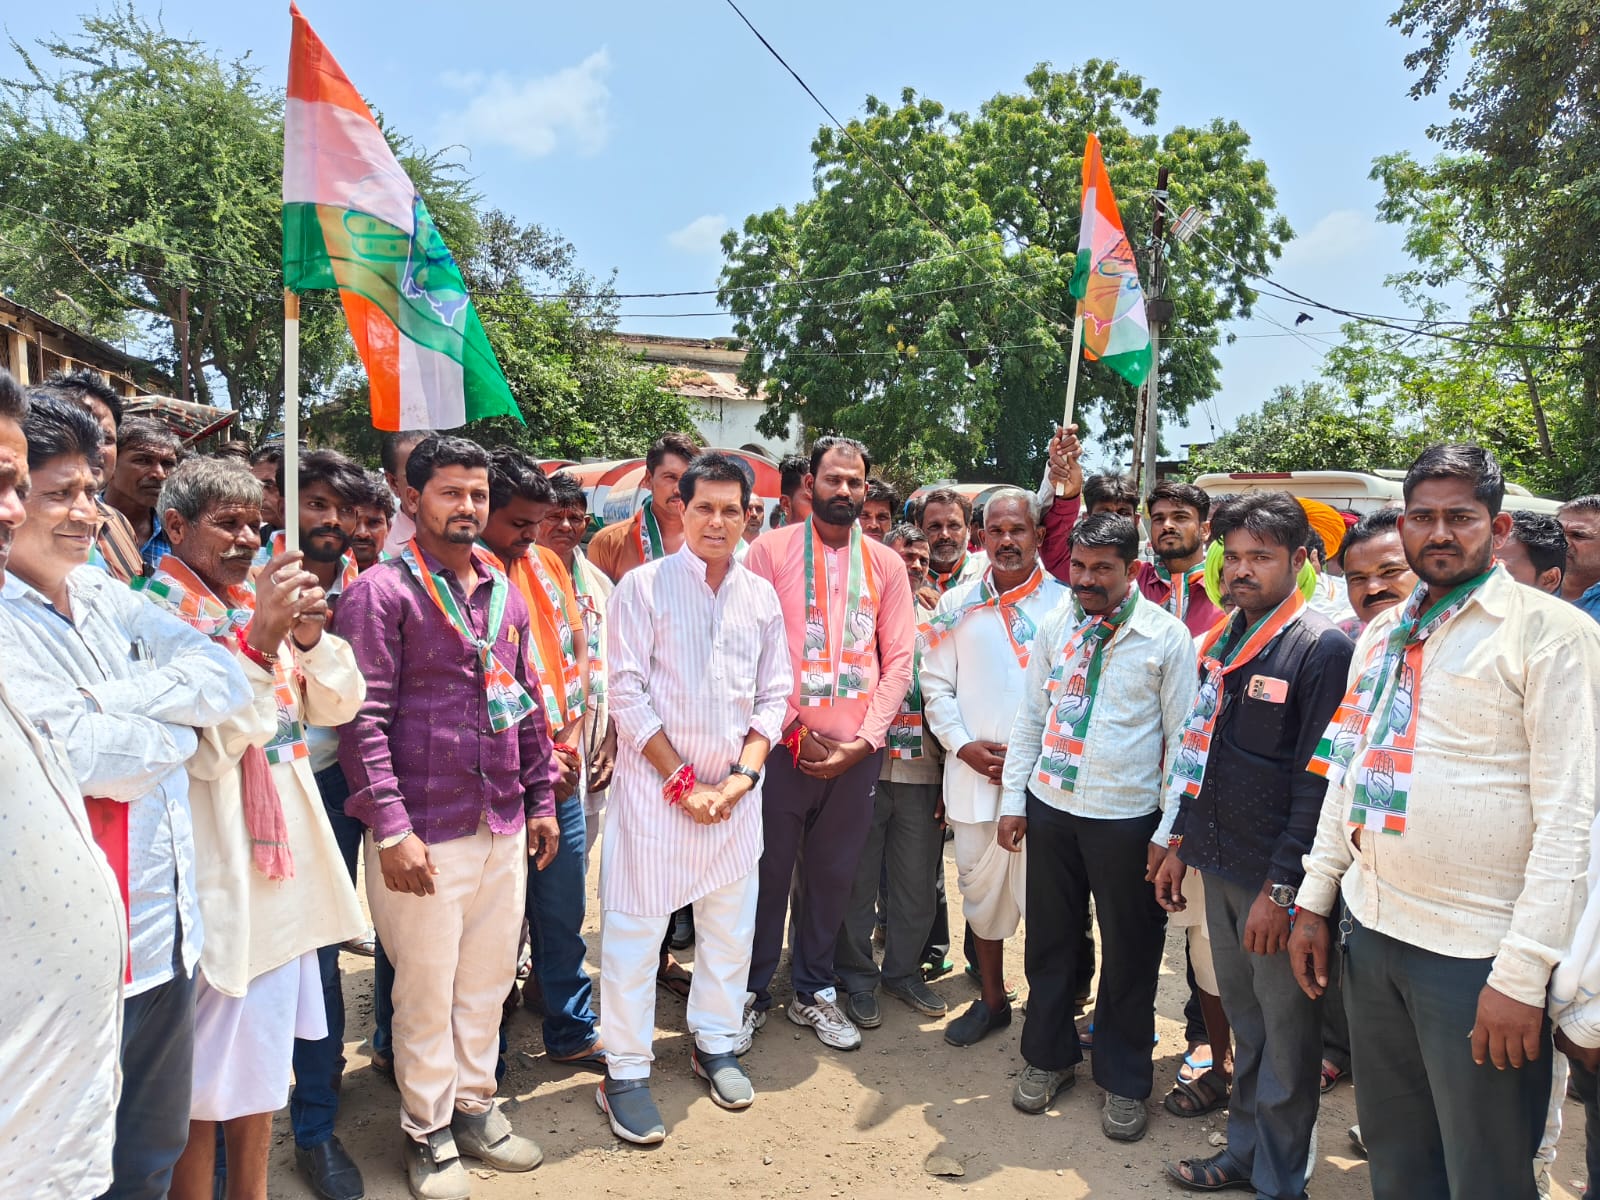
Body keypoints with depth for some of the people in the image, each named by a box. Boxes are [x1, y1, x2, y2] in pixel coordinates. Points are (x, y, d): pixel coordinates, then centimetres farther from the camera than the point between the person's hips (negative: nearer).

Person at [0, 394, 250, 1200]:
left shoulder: (112, 601, 7)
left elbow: (226, 678, -2)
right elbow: (88, 760, -22)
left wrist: (114, 699, -16)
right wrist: (183, 720, -5)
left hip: (168, 928, 6)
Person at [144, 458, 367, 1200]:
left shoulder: (258, 605, 7)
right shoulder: (154, 617, -14)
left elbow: (340, 705, 7)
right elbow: (201, 745, -22)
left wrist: (309, 636, -10)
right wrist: (258, 644, -27)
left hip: (281, 866, 8)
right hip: (215, 875, -8)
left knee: (262, 1058, 21)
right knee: (202, 1082, 6)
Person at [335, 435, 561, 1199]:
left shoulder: (505, 593, 11)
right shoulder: (382, 592, -9)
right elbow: (364, 718, -14)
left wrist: (540, 799, 12)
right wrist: (391, 826, -18)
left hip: (504, 826, 6)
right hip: (423, 832, -6)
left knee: (488, 980, 17)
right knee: (427, 990, 9)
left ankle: (474, 1108, 37)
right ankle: (428, 1135, 28)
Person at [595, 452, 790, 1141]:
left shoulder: (761, 595, 6)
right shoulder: (644, 586, -6)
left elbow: (774, 694, 8)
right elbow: (627, 695, -9)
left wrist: (743, 773, -5)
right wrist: (684, 780, -11)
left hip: (735, 787, 4)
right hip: (654, 782, -4)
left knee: (731, 921, 14)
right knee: (635, 925, 1)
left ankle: (715, 1043, 34)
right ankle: (625, 1072, 17)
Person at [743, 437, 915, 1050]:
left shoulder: (886, 563, 8)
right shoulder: (771, 549, 0)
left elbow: (898, 660, 4)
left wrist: (862, 741, -6)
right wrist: (796, 734, -10)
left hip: (856, 753, 3)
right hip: (783, 746, -2)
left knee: (833, 876, 13)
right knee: (768, 873, 6)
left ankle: (813, 990, 31)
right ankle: (752, 992, 25)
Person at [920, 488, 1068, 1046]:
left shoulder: (1066, 604, -2)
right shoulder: (956, 605, 6)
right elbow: (936, 685, 7)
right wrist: (965, 745, -5)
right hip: (972, 775, 3)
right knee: (980, 890, 15)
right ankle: (991, 1000, 33)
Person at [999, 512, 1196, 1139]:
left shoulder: (1167, 636, -8)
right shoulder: (1056, 624, 3)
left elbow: (1182, 739, -7)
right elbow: (1030, 715, 9)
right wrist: (1013, 799, 6)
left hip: (1126, 816, -3)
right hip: (1050, 806, 4)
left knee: (1130, 951, 11)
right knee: (1049, 939, 15)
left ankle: (1124, 1080, 31)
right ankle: (1048, 1055, 37)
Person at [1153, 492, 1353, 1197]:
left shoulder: (1322, 648, -13)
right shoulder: (1219, 642, 9)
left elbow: (1319, 781, -17)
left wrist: (1282, 887, -17)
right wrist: (1179, 843, 15)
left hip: (1276, 878, -6)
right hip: (1218, 868, 7)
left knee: (1286, 1032, 8)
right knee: (1245, 1023, 19)